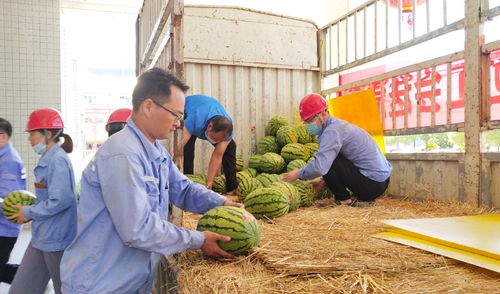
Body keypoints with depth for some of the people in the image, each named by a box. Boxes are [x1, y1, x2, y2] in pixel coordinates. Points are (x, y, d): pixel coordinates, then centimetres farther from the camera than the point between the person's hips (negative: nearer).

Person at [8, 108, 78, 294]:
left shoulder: (58, 160, -18)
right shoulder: (47, 159, 11)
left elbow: (60, 200, -25)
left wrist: (28, 212, -12)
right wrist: (29, 210, 4)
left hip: (57, 238, -9)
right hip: (42, 238, 9)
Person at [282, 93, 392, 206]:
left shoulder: (332, 131, -18)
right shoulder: (337, 124, 12)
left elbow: (319, 166, -28)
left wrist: (298, 174, -11)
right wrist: (323, 180, 11)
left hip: (372, 183, -10)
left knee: (328, 159, -13)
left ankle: (344, 200, -2)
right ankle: (365, 197, 17)